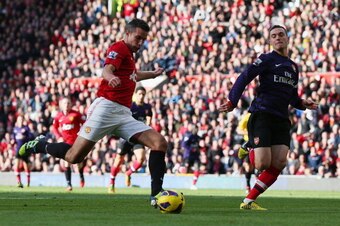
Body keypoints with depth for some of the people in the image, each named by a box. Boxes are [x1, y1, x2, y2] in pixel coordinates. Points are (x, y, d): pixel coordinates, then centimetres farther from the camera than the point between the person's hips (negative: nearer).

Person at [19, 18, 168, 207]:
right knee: (73, 157, -11)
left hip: (124, 114, 9)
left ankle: (156, 195, -12)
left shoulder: (129, 54, 23)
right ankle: (41, 146, 18)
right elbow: (107, 69, -26)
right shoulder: (119, 48, -4)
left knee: (160, 143, -9)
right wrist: (110, 76, -48)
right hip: (106, 108, -9)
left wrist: (153, 74, 57)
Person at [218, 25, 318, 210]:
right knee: (263, 164, -16)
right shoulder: (267, 59, 0)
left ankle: (248, 201, -2)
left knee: (279, 163, -9)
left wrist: (303, 103, 6)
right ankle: (250, 153, 23)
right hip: (262, 116, -6)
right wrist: (232, 101, -25)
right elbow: (244, 77, -12)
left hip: (281, 120, 6)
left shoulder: (293, 66, 21)